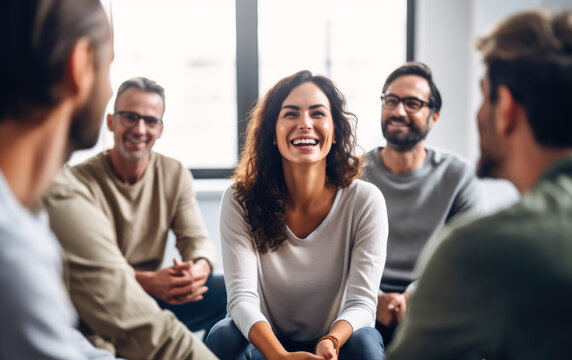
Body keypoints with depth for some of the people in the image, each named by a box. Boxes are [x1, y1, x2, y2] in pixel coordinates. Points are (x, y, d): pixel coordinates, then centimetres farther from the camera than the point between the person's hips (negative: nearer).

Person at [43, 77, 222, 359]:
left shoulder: (175, 175, 2)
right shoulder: (73, 186, -14)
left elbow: (197, 239, -3)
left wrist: (199, 269, -26)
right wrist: (147, 280, -37)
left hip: (151, 301, 5)